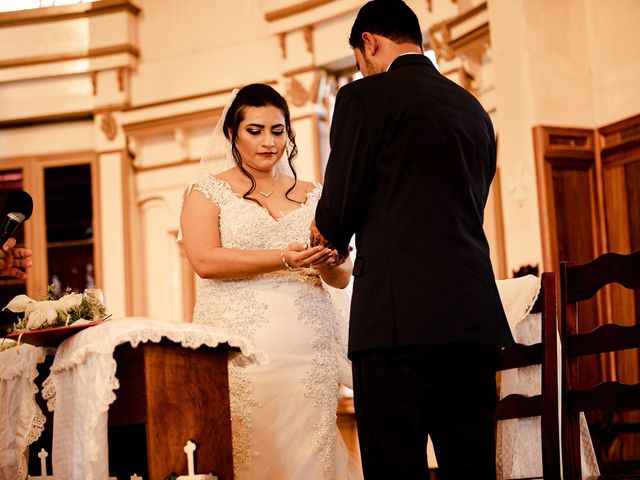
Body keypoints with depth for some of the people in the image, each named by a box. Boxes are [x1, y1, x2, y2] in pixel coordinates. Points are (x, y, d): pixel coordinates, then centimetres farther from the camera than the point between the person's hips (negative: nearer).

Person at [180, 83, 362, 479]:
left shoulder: (313, 196, 17)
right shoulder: (209, 191, 7)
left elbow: (342, 278, 15)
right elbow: (205, 260, -9)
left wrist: (330, 263, -9)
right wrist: (284, 260, -19)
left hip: (310, 346, 3)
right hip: (242, 345, -3)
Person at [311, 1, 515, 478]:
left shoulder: (365, 97, -2)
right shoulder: (474, 108, 18)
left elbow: (339, 207, -4)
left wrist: (331, 238, 19)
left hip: (399, 314, -6)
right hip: (475, 313, 7)